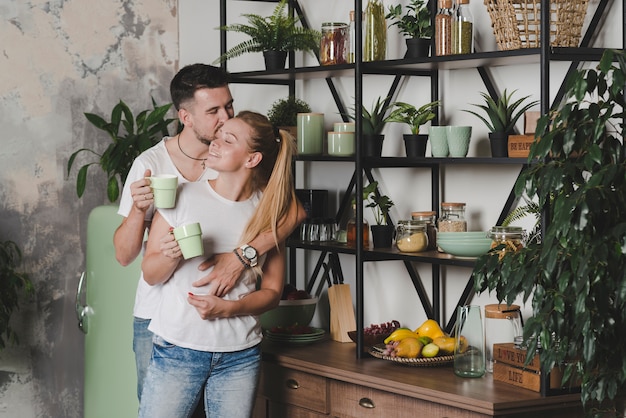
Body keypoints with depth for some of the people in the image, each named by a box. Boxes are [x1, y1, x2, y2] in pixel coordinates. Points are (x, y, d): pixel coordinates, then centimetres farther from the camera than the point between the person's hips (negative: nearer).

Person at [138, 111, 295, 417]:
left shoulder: (268, 211, 2)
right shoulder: (183, 195, -3)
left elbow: (272, 291, 5)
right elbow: (150, 275, 0)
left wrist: (228, 308, -12)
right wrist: (170, 256, -21)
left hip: (239, 356, 2)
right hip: (177, 350, -2)